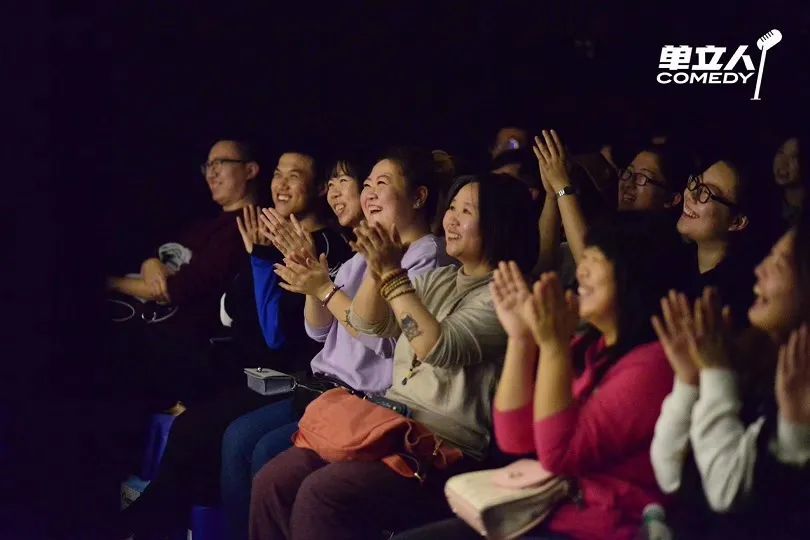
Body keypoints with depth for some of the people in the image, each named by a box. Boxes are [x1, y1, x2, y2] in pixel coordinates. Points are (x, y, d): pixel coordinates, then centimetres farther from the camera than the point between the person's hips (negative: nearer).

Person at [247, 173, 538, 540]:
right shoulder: (438, 279, 18)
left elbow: (440, 349, -19)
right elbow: (367, 323, 14)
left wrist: (393, 274, -17)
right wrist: (377, 268, -4)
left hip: (445, 449, -8)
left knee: (322, 493, -27)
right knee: (272, 483, -11)